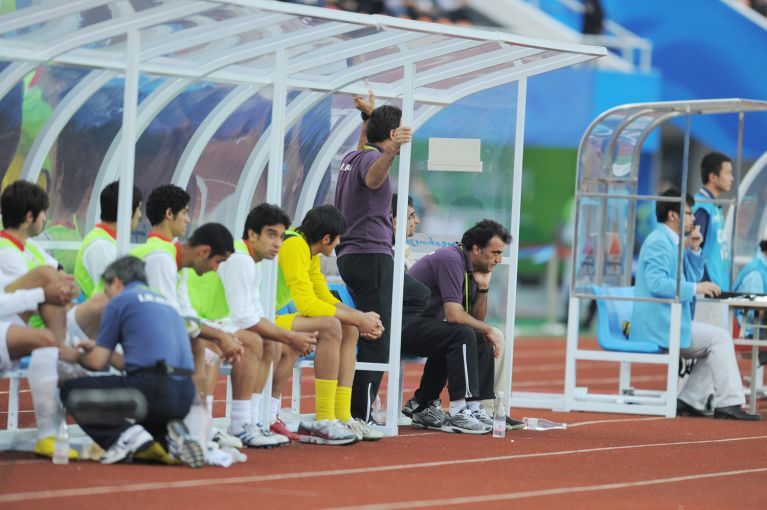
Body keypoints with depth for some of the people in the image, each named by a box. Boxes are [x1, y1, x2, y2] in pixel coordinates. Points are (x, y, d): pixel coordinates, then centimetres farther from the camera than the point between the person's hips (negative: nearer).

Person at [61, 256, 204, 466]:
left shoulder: (120, 301, 5)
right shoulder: (163, 301, 25)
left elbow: (98, 362, 6)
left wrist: (78, 357, 29)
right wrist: (99, 348, 41)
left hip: (152, 388, -7)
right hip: (185, 396, 7)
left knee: (71, 390, 7)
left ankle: (124, 434, -12)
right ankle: (170, 436, 3)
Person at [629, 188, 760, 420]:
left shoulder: (671, 242, 19)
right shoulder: (658, 242, -13)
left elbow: (691, 278, 25)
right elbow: (656, 283, -26)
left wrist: (694, 250, 10)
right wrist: (695, 288, -25)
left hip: (662, 324, 11)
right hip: (658, 325, -11)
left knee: (717, 341, 12)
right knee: (720, 337, -14)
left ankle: (688, 401, 4)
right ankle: (728, 403, -15)